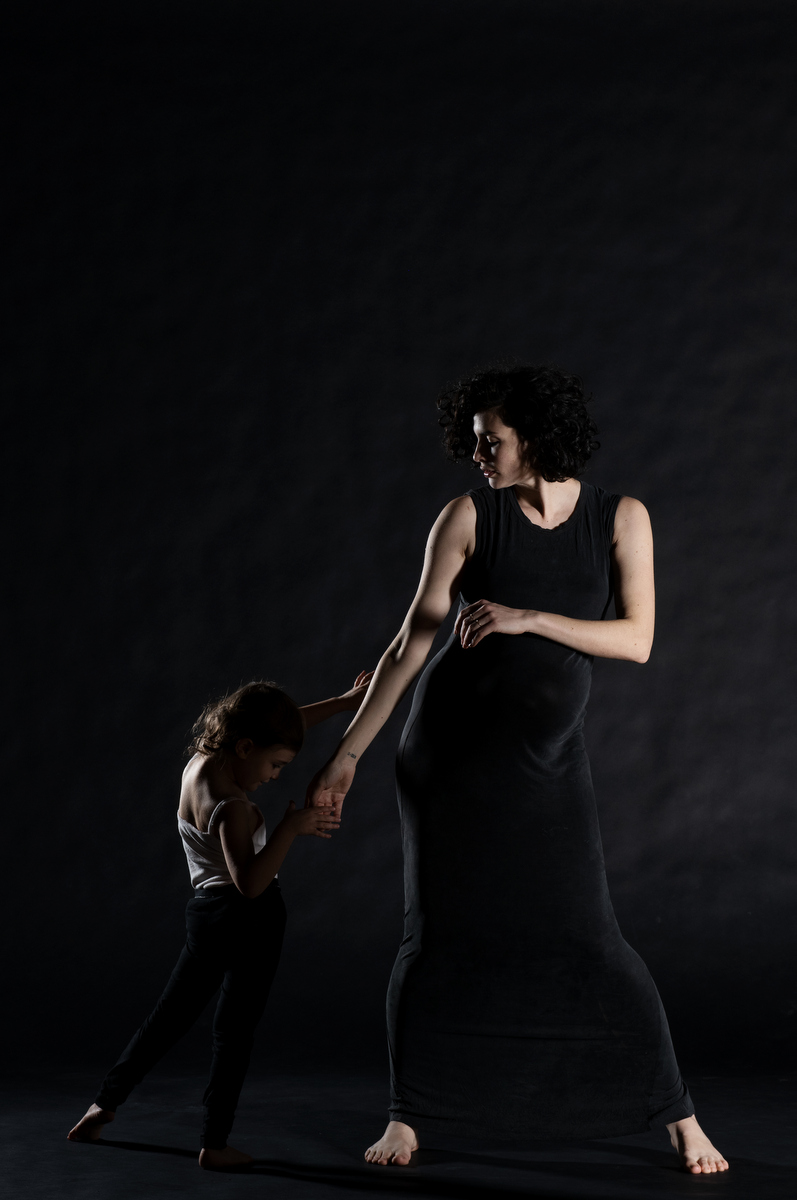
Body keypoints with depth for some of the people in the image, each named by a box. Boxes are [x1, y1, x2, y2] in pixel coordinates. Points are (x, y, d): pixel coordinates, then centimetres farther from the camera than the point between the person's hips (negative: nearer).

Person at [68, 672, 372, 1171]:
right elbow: (250, 881, -31)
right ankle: (215, 1144, 6)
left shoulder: (201, 760, 2)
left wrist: (346, 701, 16)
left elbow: (288, 722, 13)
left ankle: (105, 1103, 27)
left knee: (171, 1014, 19)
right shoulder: (230, 806, -25)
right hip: (252, 917, -9)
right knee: (235, 1028, 2)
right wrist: (292, 827, -28)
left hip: (205, 908, 9)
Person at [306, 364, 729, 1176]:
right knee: (437, 935, -2)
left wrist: (528, 618, -21)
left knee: (587, 938, -3)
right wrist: (346, 755, -4)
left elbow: (637, 641, -8)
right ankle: (408, 1118, 12)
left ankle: (678, 1115, 9)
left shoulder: (621, 518, -1)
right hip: (451, 735, 0)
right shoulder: (469, 516, -4)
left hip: (544, 753, 0)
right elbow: (412, 641, -3)